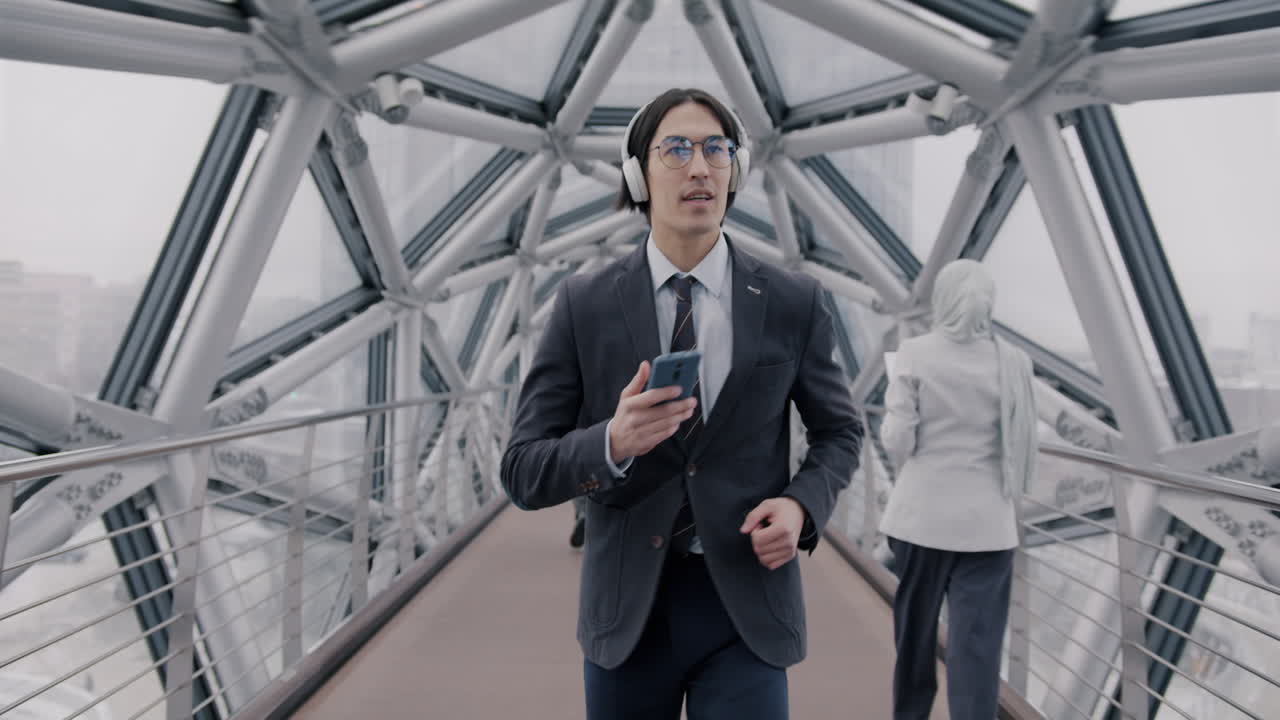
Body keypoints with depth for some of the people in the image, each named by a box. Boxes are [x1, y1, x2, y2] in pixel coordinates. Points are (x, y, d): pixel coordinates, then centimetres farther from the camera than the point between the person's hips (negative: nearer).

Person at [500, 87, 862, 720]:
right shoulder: (584, 305, -5)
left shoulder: (793, 303, -3)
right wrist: (612, 442, -26)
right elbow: (523, 472, -6)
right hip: (625, 607, 1)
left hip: (746, 605, 0)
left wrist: (801, 503, -11)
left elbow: (838, 432, 10)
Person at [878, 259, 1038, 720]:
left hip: (920, 513, 0)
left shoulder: (914, 354, -7)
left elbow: (897, 439, -9)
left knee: (915, 627, 18)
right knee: (977, 641, 4)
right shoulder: (1012, 362, -3)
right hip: (985, 520, 0)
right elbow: (1023, 448, 0)